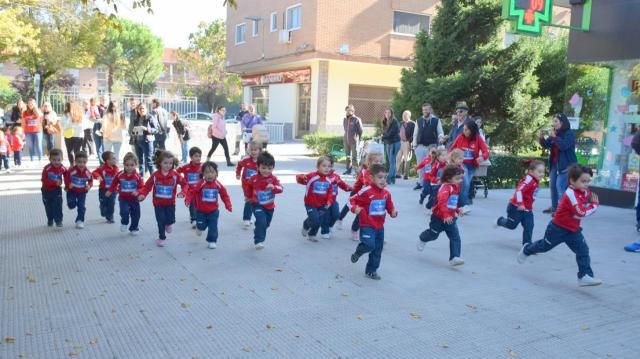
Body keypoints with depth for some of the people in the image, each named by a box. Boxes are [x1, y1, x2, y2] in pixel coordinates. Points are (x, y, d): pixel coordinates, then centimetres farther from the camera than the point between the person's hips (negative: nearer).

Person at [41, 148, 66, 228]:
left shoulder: (62, 168, -13)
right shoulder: (47, 168, -23)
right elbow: (43, 180, -25)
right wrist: (54, 182, -33)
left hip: (57, 190, 1)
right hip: (47, 190, 0)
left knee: (58, 205, -11)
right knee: (48, 206, 14)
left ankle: (58, 220, -2)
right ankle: (50, 220, 33)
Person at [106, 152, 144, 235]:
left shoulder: (137, 176, -10)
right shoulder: (120, 175, -7)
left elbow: (142, 187, -9)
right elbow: (114, 183, 11)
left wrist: (137, 192, -28)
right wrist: (110, 191, 17)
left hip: (134, 199, 1)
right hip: (123, 198, -1)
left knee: (135, 215, 8)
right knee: (124, 212, -21)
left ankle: (134, 228, 29)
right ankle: (124, 223, 9)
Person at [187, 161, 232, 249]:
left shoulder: (218, 184, -9)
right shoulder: (200, 183, -17)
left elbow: (224, 195, -1)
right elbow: (192, 192, -19)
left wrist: (228, 205, -8)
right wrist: (188, 200, -33)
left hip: (213, 211, 1)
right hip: (201, 211, -1)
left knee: (213, 227, 1)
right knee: (201, 225, 8)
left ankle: (212, 241, 17)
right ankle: (200, 228, 44)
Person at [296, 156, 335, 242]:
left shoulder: (328, 180, 0)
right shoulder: (312, 176, -18)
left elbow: (330, 192, 6)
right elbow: (300, 179, -21)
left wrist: (329, 201, -8)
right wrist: (301, 177, -45)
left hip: (322, 205, 5)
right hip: (310, 204, -5)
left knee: (319, 222, 9)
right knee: (314, 220, -12)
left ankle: (312, 235, 35)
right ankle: (305, 226, 22)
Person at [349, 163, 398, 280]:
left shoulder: (386, 193, 2)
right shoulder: (366, 191, -17)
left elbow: (390, 206, 13)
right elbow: (352, 200, -11)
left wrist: (393, 212, -8)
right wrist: (355, 208, -30)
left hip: (380, 226, 7)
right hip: (367, 225, -6)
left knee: (377, 250, 12)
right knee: (369, 245, -23)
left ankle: (371, 271, 29)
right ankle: (357, 253, 12)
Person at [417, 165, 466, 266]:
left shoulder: (455, 187, 8)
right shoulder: (445, 187, -23)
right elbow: (442, 202, -37)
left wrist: (458, 210, 13)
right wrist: (446, 215, -44)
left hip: (450, 218, 7)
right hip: (439, 218, -7)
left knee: (455, 238, -4)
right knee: (433, 234, 14)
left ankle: (454, 258, -2)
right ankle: (422, 239, 47)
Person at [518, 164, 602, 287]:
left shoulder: (585, 192, -1)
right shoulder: (571, 194, -29)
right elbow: (581, 213, -34)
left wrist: (593, 202, -7)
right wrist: (594, 205, -24)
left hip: (573, 230, 7)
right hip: (558, 228, -7)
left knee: (583, 251, -4)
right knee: (544, 246, 14)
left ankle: (585, 276, -2)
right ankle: (526, 250, 41)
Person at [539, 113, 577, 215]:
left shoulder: (569, 134, -8)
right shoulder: (555, 133, 13)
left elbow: (563, 146, -23)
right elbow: (546, 145, 11)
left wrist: (554, 137, -26)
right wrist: (542, 138, -7)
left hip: (566, 165, -8)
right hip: (554, 163, 8)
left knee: (560, 186, -16)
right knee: (552, 185, 12)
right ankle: (554, 207, 22)